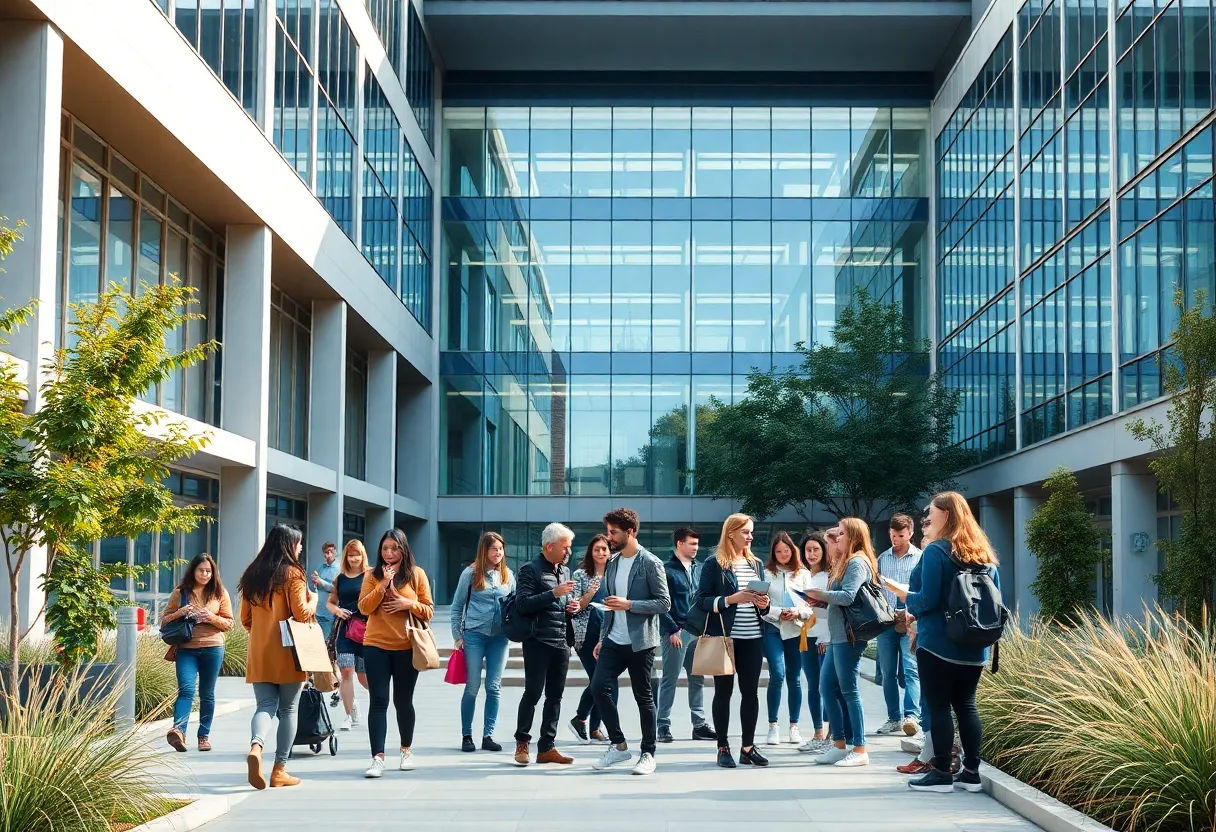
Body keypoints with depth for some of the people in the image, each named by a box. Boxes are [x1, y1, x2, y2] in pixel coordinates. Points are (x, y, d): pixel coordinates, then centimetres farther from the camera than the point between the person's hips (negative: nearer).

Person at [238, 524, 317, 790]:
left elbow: (245, 618, 14)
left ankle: (256, 746, -27)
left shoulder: (253, 574, 9)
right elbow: (301, 613, -12)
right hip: (287, 653, -4)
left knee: (265, 706, 4)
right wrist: (313, 600, 7)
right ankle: (280, 770, 7)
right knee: (288, 710, 6)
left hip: (258, 653, 4)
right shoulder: (292, 573, -7)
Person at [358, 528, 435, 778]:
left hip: (406, 647, 0)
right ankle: (378, 758, -9)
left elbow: (428, 611, 3)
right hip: (376, 646, 0)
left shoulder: (417, 574, 2)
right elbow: (364, 608, -7)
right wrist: (383, 585, -15)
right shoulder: (372, 575, 3)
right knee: (378, 701, -6)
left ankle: (406, 750, 29)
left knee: (403, 701, 10)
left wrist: (410, 604, -15)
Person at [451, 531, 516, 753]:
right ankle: (466, 735, 10)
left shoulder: (508, 575, 7)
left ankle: (488, 735, 10)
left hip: (500, 637, 3)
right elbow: (457, 606, 2)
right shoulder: (471, 573, -2)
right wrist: (457, 635, -2)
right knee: (472, 687, 1)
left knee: (494, 687, 4)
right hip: (474, 634, -3)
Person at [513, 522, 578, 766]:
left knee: (555, 696, 7)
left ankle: (546, 747, 13)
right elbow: (522, 604, -15)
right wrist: (554, 593, -20)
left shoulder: (565, 571, 17)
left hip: (562, 643, 7)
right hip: (538, 642, -7)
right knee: (533, 693, -5)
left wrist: (572, 607, 6)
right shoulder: (530, 570, -5)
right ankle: (522, 742, 11)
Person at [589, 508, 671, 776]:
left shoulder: (650, 564, -9)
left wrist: (629, 604, -20)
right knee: (599, 686, -6)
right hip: (614, 641, 6)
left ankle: (648, 754, 14)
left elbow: (664, 603, -12)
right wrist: (602, 638, 15)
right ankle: (619, 745, 8)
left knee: (644, 697, 2)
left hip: (640, 642, -6)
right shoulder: (613, 563, 12)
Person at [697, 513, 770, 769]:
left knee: (750, 691, 5)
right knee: (724, 691, 2)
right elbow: (701, 601, -10)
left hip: (752, 638, 5)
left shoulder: (756, 564, 14)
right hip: (725, 636, -5)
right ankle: (723, 748, 7)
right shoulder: (714, 564, -4)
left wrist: (763, 603, -2)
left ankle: (748, 747, 13)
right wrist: (732, 599, -20)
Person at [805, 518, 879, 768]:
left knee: (849, 692, -5)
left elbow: (848, 596, -22)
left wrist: (821, 594, -10)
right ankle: (840, 746, 17)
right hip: (838, 635, 10)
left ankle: (859, 750, 1)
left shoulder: (857, 562, -11)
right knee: (827, 688, 11)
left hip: (849, 635, -10)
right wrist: (821, 601, 4)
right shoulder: (845, 562, 21)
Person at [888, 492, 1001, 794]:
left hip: (938, 644, -7)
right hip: (974, 646, 7)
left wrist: (902, 595, 1)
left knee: (938, 706, -2)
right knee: (966, 705, 11)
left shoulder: (936, 551, -11)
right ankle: (971, 772, 12)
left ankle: (941, 774, 0)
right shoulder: (985, 555, 11)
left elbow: (927, 600, -16)